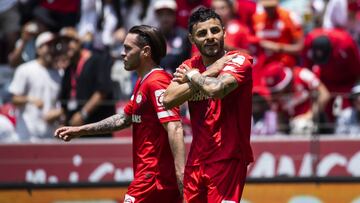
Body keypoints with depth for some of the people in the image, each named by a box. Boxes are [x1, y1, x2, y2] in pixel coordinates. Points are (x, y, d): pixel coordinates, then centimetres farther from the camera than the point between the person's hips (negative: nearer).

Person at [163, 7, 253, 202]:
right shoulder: (189, 66, 10)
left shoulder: (238, 61, -7)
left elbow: (217, 89, -28)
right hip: (196, 159, 6)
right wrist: (209, 72, -11)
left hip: (228, 158, -6)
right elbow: (168, 100, -7)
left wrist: (192, 76, -8)